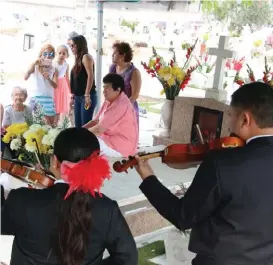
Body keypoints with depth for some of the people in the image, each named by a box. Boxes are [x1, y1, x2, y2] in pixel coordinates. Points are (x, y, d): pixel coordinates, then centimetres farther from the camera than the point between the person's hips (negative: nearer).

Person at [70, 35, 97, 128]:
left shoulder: (86, 57, -8)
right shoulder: (78, 58, 17)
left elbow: (90, 76, -18)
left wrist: (87, 95, -24)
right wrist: (73, 95, 16)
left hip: (86, 97, -9)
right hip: (78, 97, 9)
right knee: (78, 126, 10)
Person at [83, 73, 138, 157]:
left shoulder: (121, 105, -24)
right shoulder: (109, 101, 7)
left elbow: (99, 129, -24)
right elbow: (95, 121, 11)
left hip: (121, 147, -10)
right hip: (110, 140, 10)